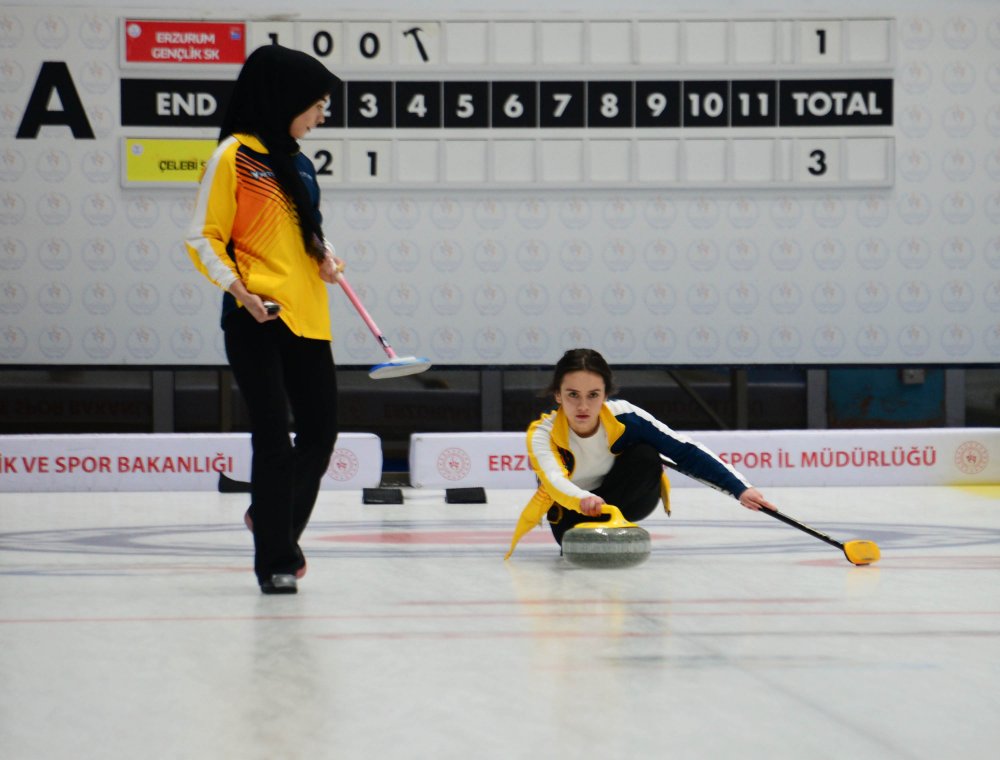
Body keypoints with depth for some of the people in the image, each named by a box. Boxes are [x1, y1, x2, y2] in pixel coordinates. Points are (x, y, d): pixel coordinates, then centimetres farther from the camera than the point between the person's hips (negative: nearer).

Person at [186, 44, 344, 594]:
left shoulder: (297, 161, 16)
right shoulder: (234, 155, -5)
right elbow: (203, 239, -6)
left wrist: (324, 256, 7)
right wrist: (237, 286, -19)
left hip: (307, 317, 7)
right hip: (256, 320, -7)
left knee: (320, 430, 7)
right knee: (274, 437, -7)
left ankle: (273, 520, 31)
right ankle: (275, 561, 1)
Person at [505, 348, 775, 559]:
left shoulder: (624, 418, -27)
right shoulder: (542, 434, -29)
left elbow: (685, 452, -27)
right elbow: (553, 480, -49)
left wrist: (740, 489, -35)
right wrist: (583, 501, -72)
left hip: (627, 498, -1)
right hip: (572, 506, 1)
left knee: (644, 456, -29)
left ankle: (601, 527, -16)